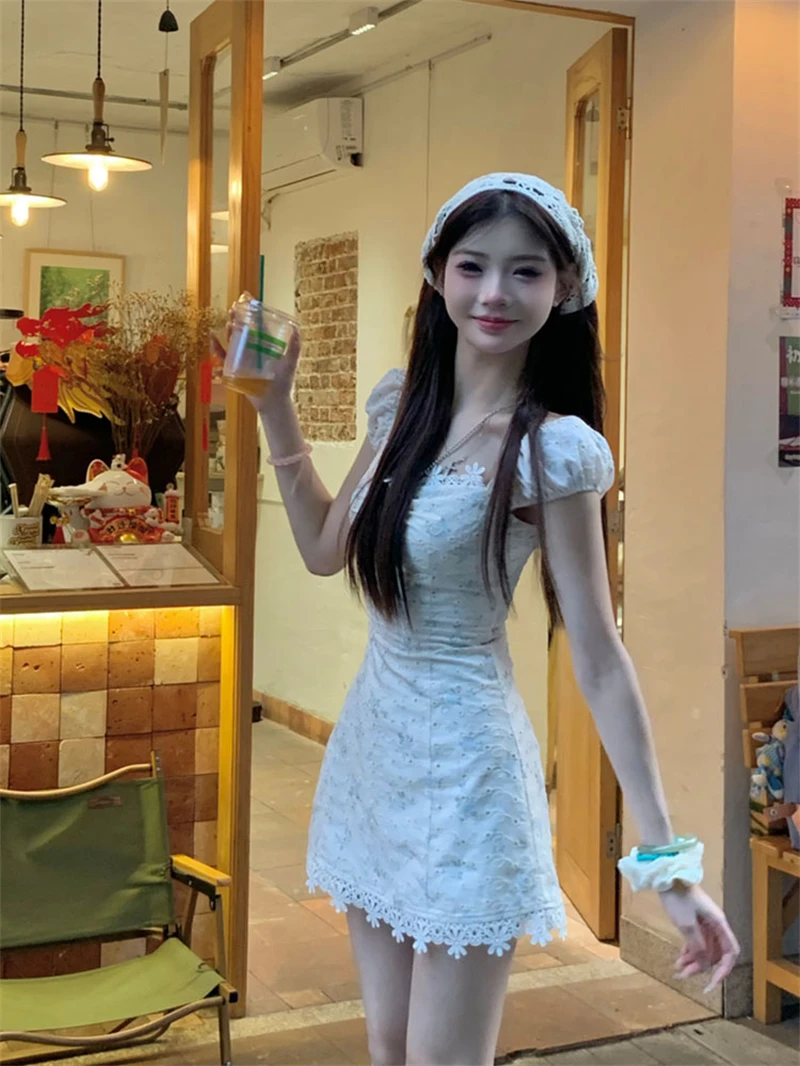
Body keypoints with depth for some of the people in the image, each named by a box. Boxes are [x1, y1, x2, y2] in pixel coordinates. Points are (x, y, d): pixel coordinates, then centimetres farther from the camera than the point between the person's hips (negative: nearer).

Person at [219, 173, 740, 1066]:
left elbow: (597, 659, -15)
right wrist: (274, 406, 7)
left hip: (464, 765, -6)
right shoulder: (401, 402, 2)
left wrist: (667, 859, -16)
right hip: (371, 742, 6)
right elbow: (325, 550, 13)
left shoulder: (553, 449, -17)